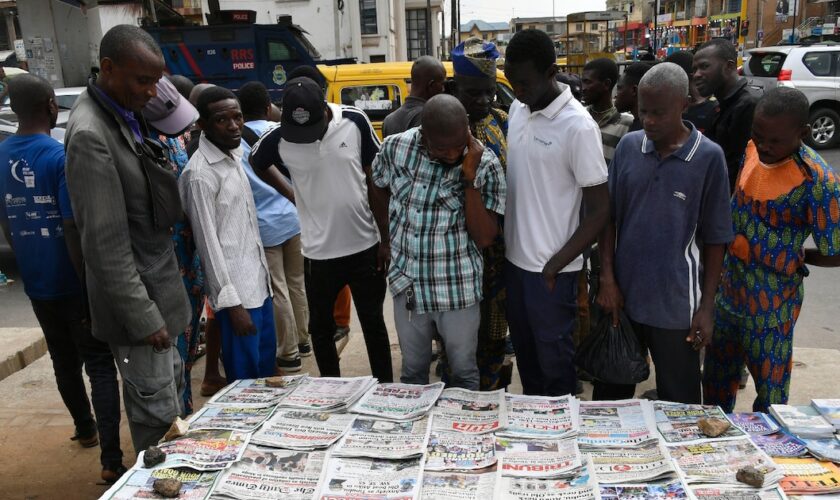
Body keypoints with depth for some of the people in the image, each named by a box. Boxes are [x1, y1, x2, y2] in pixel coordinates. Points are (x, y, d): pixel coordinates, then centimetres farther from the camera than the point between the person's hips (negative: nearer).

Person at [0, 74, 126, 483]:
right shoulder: (62, 156, -18)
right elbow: (73, 229, -21)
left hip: (36, 282, 7)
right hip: (73, 281, -6)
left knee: (64, 361, 21)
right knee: (100, 365, -1)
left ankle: (84, 429, 40)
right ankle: (111, 461, -4)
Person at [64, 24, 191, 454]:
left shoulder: (127, 115, 6)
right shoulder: (90, 135, -21)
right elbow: (105, 244, -21)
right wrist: (144, 317, -17)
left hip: (158, 286, 9)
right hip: (135, 296, -9)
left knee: (172, 386, 22)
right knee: (158, 413, 2)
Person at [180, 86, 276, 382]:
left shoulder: (234, 155, 8)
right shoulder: (200, 174, -17)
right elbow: (208, 243, -18)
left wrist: (263, 270, 17)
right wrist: (232, 302, -18)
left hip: (257, 280, 8)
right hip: (234, 289, -8)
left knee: (267, 363, 20)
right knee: (246, 376, 4)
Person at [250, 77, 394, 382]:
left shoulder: (355, 122, -11)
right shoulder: (279, 138, -10)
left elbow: (375, 181, -4)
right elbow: (256, 163, 14)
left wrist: (385, 239, -4)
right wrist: (292, 194, 6)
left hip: (365, 246, -1)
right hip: (319, 252, 1)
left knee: (373, 322, 14)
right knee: (320, 327, 15)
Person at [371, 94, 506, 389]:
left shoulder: (485, 166, -15)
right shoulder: (395, 148, -9)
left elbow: (485, 239, -20)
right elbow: (379, 191, 12)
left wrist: (469, 178, -26)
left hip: (458, 290, -2)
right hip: (407, 285, 3)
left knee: (464, 373, 17)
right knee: (412, 372, 21)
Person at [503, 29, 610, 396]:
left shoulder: (578, 126, -17)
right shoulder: (517, 109, 4)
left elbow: (599, 210, -14)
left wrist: (557, 263, -17)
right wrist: (501, 242, 12)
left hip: (550, 269, -7)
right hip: (514, 258, 7)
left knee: (553, 357, 8)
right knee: (524, 350, 20)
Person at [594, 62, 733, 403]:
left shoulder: (708, 157, -9)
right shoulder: (628, 146, -1)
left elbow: (715, 240, -5)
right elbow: (608, 218, 4)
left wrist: (707, 307, -6)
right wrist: (607, 278, -2)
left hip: (676, 303, -3)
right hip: (623, 292, 3)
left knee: (678, 400, 13)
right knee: (610, 390, 18)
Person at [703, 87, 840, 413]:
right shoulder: (753, 149, -2)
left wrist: (791, 258, -4)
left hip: (770, 305, -7)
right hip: (728, 291, 7)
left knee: (770, 391, 13)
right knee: (716, 378, 24)